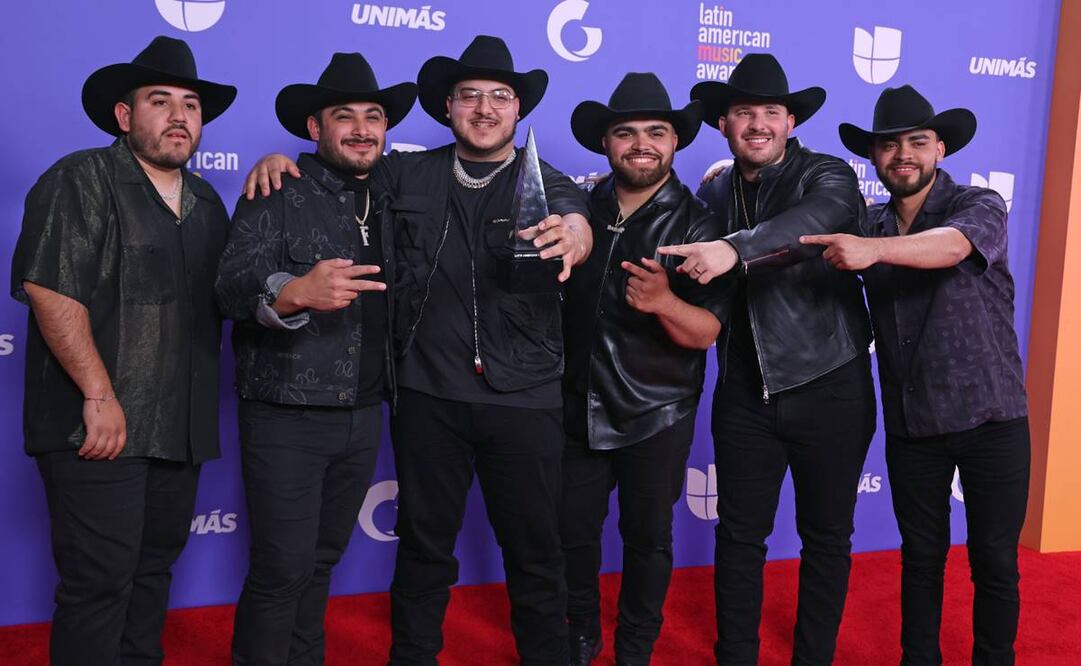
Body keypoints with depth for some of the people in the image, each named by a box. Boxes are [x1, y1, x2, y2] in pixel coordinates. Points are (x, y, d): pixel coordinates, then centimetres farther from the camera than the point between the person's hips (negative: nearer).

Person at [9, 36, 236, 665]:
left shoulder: (205, 201, 16)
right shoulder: (82, 180, -6)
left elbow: (223, 295, 20)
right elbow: (49, 290, -15)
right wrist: (100, 395, -18)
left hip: (180, 430, 7)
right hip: (100, 426, -7)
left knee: (154, 568, 16)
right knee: (99, 582, -2)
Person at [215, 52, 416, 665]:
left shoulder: (386, 202, 12)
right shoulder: (278, 195, -6)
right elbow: (233, 286, -20)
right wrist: (296, 292, -39)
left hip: (363, 418, 5)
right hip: (288, 418, -5)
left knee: (322, 561, 16)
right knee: (283, 568, -1)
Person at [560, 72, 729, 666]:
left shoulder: (697, 224, -10)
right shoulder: (583, 208, 1)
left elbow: (706, 332, -18)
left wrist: (663, 302, -36)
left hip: (656, 416, -3)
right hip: (579, 407, 3)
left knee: (648, 537, 10)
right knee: (572, 530, 13)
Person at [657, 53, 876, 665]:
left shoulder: (827, 176, -7)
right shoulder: (714, 195, 8)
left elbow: (821, 218, -31)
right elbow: (702, 292, 11)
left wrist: (735, 249, -44)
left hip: (830, 389, -3)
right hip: (746, 393, 3)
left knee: (827, 538, 11)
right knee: (740, 536, 10)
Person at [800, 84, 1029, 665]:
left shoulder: (979, 206, -8)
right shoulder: (869, 225, 9)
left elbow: (951, 246, -30)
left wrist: (873, 248, -47)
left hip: (991, 418, -3)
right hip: (911, 423, 3)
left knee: (994, 561, 6)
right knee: (921, 554, 14)